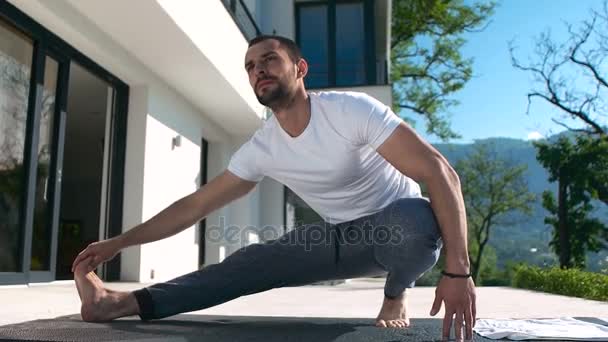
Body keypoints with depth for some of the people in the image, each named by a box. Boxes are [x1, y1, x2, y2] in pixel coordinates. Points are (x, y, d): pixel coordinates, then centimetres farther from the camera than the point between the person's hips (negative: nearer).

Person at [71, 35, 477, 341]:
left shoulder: (351, 109, -25)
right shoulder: (261, 149, -8)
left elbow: (440, 172, -31)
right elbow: (195, 205, -1)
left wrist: (458, 270, -38)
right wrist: (119, 243, -4)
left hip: (400, 229, -4)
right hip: (340, 238, 5)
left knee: (415, 216, -39)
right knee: (249, 264, -10)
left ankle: (396, 296, -7)